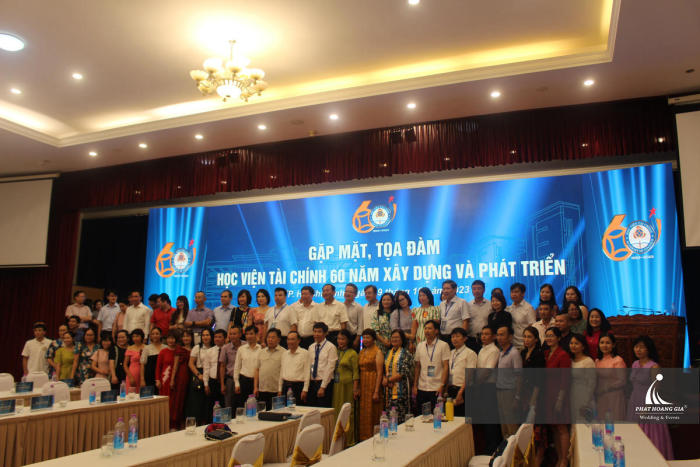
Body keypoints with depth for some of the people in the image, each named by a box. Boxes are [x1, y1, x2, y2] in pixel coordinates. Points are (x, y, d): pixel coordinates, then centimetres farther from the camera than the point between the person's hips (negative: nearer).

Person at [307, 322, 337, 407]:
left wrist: (323, 387, -14)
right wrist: (307, 385, 4)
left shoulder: (331, 347, -7)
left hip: (325, 383, -5)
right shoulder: (311, 347, 12)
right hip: (312, 383, 5)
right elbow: (309, 366, 11)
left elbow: (330, 368, -11)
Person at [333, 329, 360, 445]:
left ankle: (348, 439, 8)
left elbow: (355, 372, -6)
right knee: (336, 410, 7)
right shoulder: (336, 352, 11)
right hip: (336, 385, 5)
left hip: (347, 385, -5)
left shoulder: (352, 353, -4)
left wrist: (355, 388, -10)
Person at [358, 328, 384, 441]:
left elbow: (379, 372, -12)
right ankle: (362, 438, 18)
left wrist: (376, 391, -18)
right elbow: (358, 370, 14)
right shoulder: (361, 352, 14)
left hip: (373, 384, -7)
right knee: (362, 413, 9)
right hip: (362, 385, 7)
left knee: (371, 414, -3)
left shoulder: (378, 352, -7)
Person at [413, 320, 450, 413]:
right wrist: (415, 385, 7)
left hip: (436, 389, -4)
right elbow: (417, 367, 13)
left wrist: (442, 386, -13)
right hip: (421, 388, 4)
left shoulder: (443, 345, -3)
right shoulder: (420, 346, 11)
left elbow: (446, 367, -6)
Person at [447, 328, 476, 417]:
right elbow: (448, 372, 14)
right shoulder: (451, 353, 15)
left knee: (462, 416, -4)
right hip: (450, 389, 6)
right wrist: (447, 390, 5)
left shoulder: (470, 353, -4)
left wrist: (460, 392, -17)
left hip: (462, 390, -6)